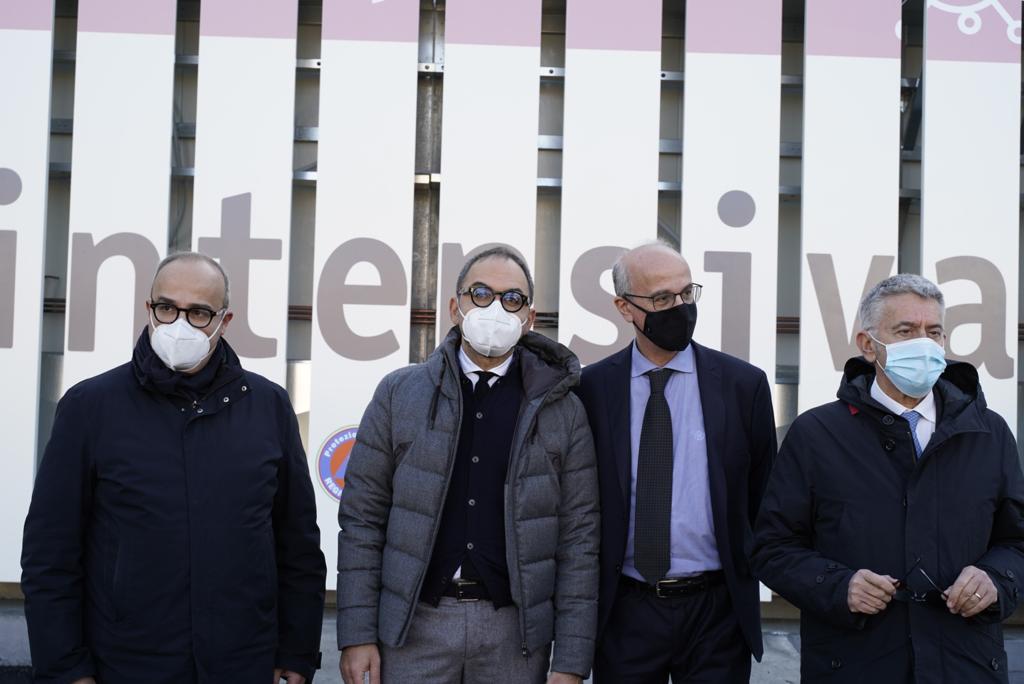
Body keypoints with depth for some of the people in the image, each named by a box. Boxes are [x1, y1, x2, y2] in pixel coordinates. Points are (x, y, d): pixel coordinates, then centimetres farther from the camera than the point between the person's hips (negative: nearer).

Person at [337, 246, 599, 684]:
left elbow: (578, 537, 0)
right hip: (414, 626, 0)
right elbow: (361, 518, 2)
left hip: (515, 632, 0)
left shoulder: (562, 409, 1)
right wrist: (357, 635, -3)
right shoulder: (399, 394, 2)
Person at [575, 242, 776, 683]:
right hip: (624, 610, 0)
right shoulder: (592, 388, -1)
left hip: (716, 611, 0)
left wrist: (746, 574, 2)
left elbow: (764, 494, 6)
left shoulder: (743, 384, -1)